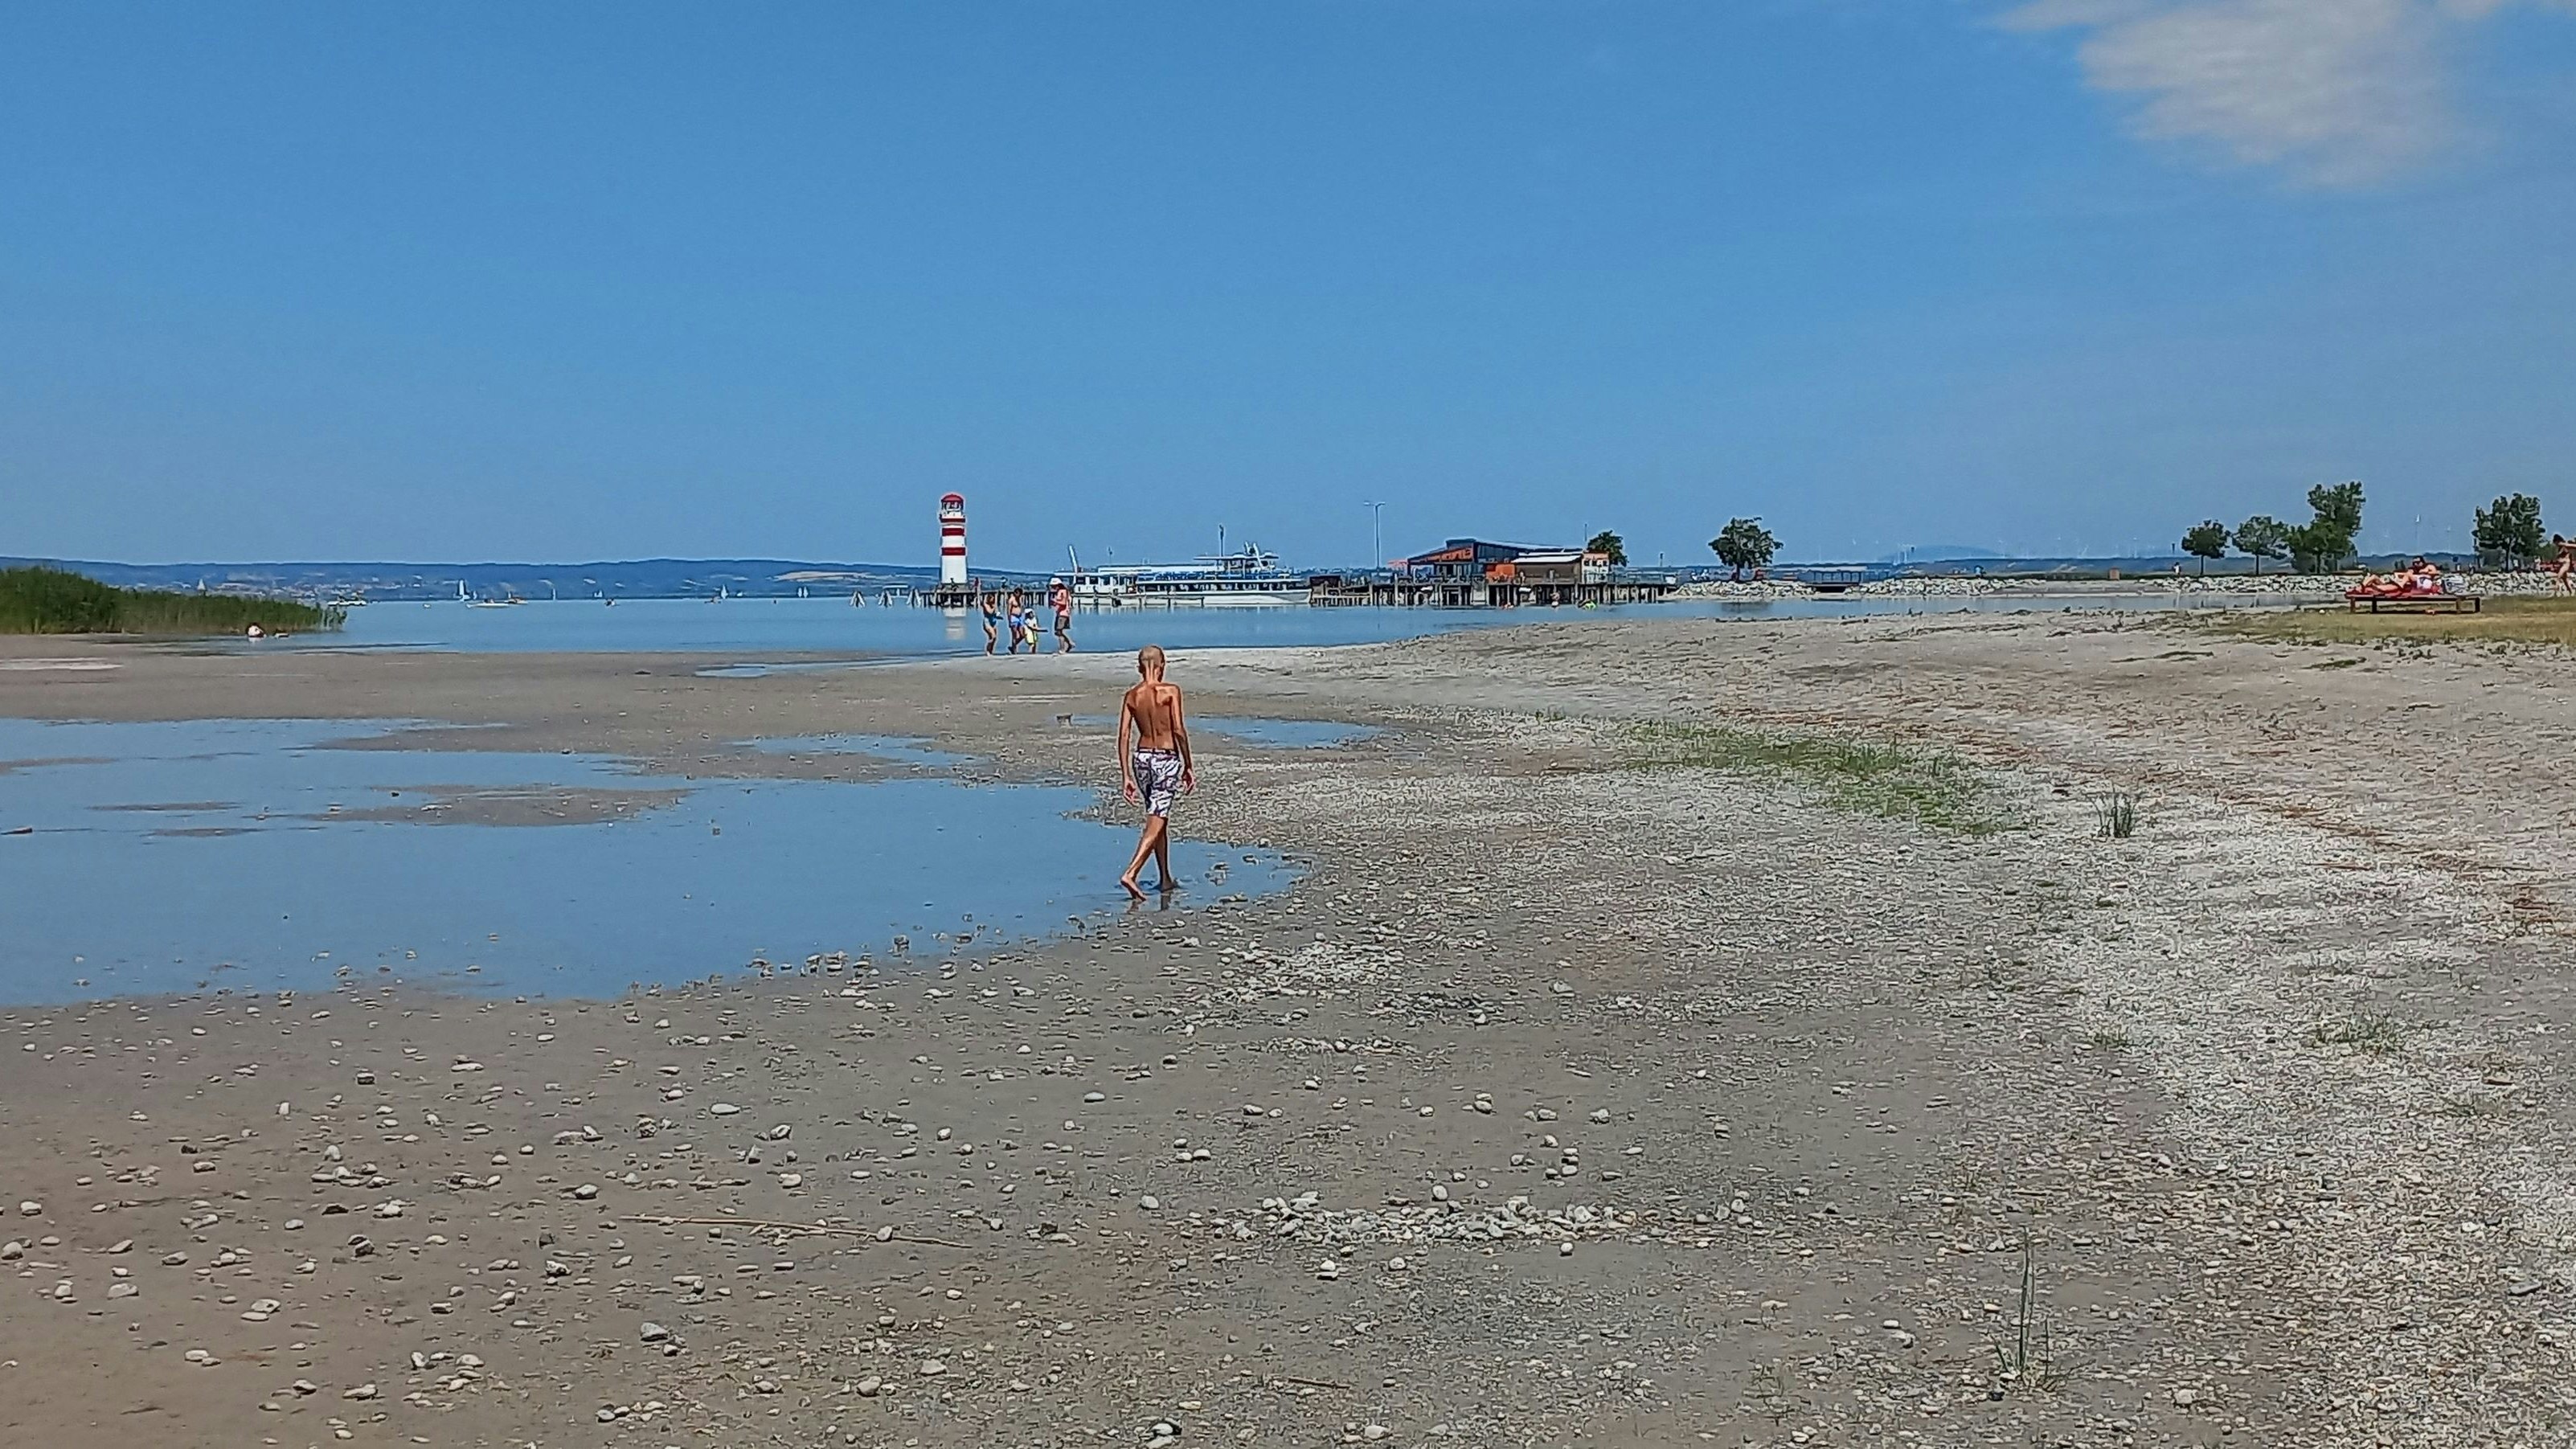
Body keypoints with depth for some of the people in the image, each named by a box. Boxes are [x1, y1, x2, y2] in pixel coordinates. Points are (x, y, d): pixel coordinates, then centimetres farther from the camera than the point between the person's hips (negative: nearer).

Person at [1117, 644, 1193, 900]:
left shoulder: (1131, 696, 4)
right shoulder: (1171, 691, -8)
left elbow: (1123, 737, 0)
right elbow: (1179, 731, -13)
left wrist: (1126, 776, 4)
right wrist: (1188, 766, -4)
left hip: (1141, 758, 5)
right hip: (1166, 759, -5)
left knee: (1160, 820, 19)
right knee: (1155, 825, -7)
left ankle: (1166, 879, 28)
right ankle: (1130, 874, -22)